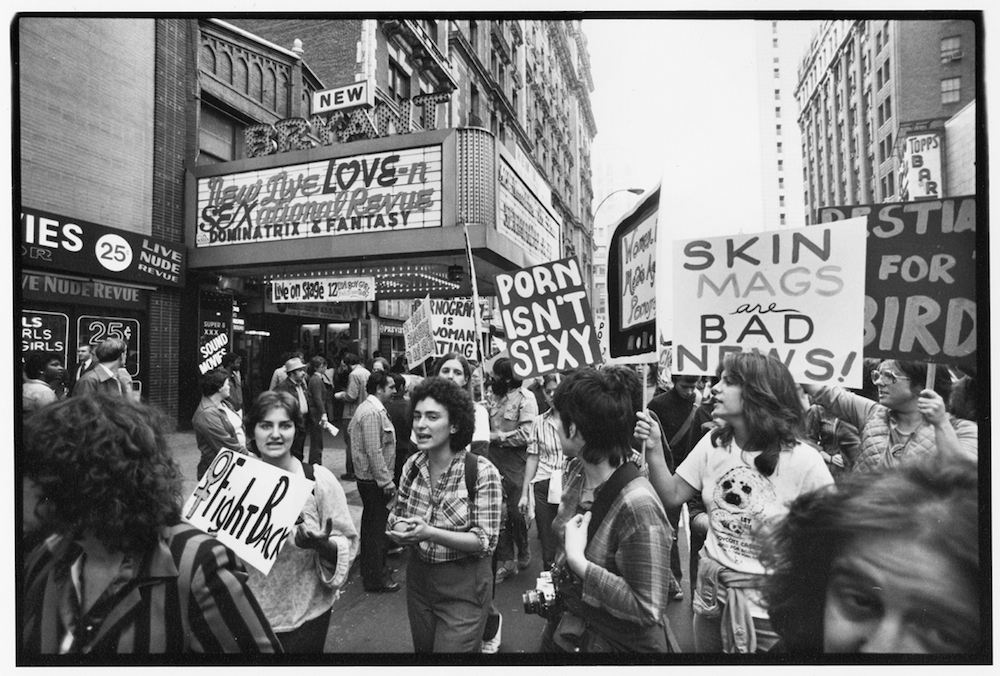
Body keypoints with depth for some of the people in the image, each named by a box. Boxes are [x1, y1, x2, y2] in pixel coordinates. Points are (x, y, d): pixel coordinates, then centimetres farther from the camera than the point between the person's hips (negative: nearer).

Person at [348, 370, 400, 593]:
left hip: (366, 477, 11)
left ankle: (370, 570, 38)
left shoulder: (367, 408, 11)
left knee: (371, 523, 22)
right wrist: (386, 482, -21)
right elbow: (374, 452, -26)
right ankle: (376, 579, 14)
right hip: (374, 480, -11)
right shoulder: (373, 412, -22)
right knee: (377, 527, 1)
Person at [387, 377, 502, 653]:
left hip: (464, 587, -5)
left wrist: (430, 533, -31)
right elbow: (397, 514, 7)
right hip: (418, 578, 6)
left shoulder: (482, 472, -21)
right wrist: (400, 529, -16)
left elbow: (485, 541, -19)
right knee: (422, 647, 24)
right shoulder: (413, 464, -6)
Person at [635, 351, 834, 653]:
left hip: (768, 604, -4)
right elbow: (672, 497, -3)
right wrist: (654, 449, -15)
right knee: (705, 645, 21)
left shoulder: (803, 460, -17)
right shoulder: (713, 443, -4)